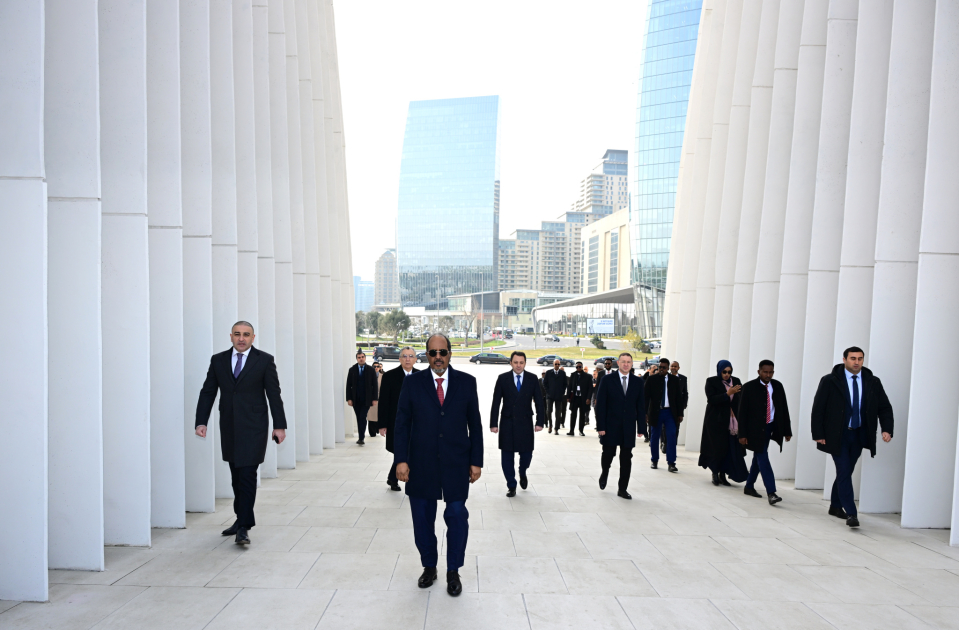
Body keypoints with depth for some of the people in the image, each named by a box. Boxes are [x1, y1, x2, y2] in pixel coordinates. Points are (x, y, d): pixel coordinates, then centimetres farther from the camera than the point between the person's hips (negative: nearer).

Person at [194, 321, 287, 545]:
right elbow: (207, 392, 7)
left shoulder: (264, 360, -2)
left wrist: (279, 425, -3)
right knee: (236, 476, 13)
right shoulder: (218, 360, 7)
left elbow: (274, 394, -1)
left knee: (247, 475, -7)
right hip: (229, 427, 4)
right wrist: (201, 422, -4)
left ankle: (244, 526, -2)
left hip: (254, 427, -4)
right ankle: (241, 518, 27)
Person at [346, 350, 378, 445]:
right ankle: (361, 438, 15)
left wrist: (374, 398, -5)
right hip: (356, 399, 2)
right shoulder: (352, 370, 6)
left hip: (366, 399, -2)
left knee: (363, 417, -10)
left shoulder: (371, 370, 2)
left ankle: (361, 438, -10)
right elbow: (348, 385, 5)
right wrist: (349, 398, -3)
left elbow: (375, 385, 2)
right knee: (359, 418, 7)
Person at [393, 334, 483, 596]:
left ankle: (453, 571, 20)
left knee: (457, 516, 1)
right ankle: (429, 567, 31)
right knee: (422, 518, 10)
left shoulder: (466, 382, 0)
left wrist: (476, 461, 0)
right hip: (421, 464, 1)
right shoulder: (413, 382, 0)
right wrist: (401, 460, -8)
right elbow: (402, 423, -1)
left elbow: (475, 424, 3)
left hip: (456, 464, 0)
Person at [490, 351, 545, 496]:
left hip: (525, 423, 0)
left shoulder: (532, 379, 1)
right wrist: (493, 423, -6)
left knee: (526, 453, 3)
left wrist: (540, 422, -2)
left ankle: (522, 473, 36)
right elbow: (496, 402, -2)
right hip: (507, 423, 0)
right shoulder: (502, 378, -2)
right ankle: (511, 486, 18)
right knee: (507, 456, 3)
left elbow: (539, 401, 4)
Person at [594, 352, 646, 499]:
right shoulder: (607, 379, -2)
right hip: (611, 426, -2)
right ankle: (604, 474, 35)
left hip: (629, 427, 2)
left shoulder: (637, 382, 6)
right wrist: (600, 426, -10)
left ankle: (622, 489, 15)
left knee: (626, 459, 5)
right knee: (608, 454, 3)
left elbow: (640, 406, 7)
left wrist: (640, 427, 3)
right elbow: (600, 404, -5)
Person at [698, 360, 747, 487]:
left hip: (732, 420, 3)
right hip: (716, 421, -3)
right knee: (718, 448, -4)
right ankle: (715, 474, 12)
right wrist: (728, 394, -20)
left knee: (730, 448, -1)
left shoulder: (736, 381, 8)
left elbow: (741, 399, 4)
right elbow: (711, 399, -12)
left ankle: (723, 474, 10)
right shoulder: (711, 382, -2)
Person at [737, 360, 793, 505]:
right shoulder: (749, 387, -9)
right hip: (756, 428, -5)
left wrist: (787, 430, 6)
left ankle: (749, 486, 27)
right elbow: (742, 412, -8)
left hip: (771, 427, 5)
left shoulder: (778, 386, 3)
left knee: (758, 458, 14)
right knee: (763, 458, -9)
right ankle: (771, 493, -12)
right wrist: (742, 434, -13)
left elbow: (784, 409, 9)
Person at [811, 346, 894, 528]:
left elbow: (884, 407, 5)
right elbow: (818, 409, -6)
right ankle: (851, 513, -5)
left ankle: (835, 506, 29)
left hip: (859, 435, 4)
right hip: (837, 435, -4)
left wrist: (887, 429, -11)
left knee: (846, 471, 14)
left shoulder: (873, 382, 3)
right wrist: (818, 435, -10)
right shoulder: (830, 381, -7)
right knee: (844, 472, -7)